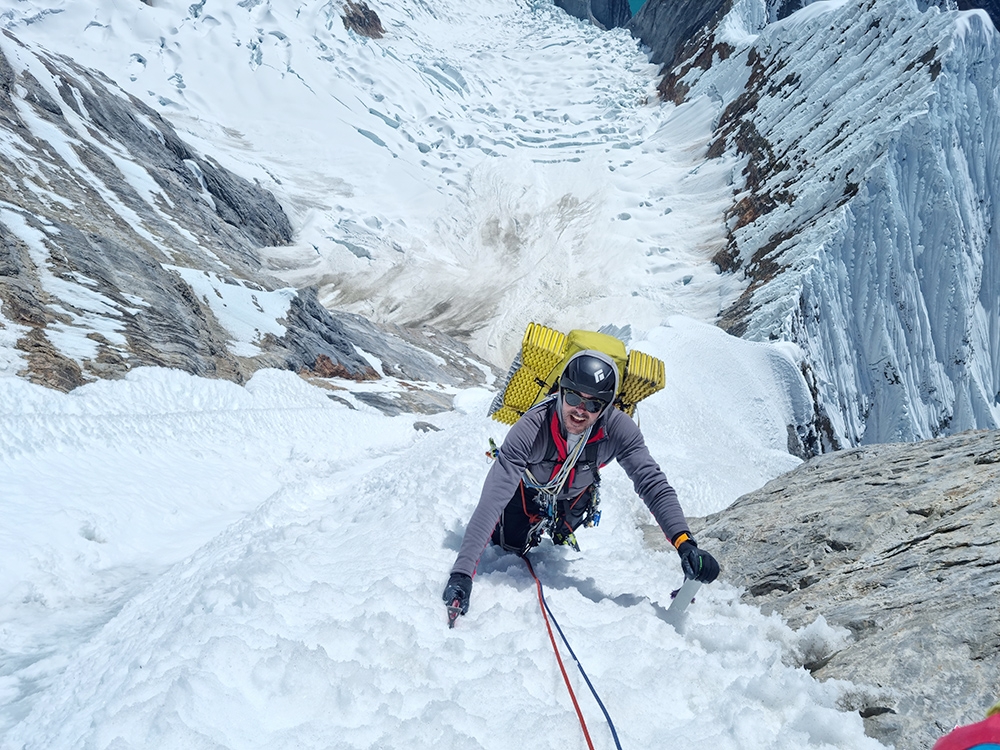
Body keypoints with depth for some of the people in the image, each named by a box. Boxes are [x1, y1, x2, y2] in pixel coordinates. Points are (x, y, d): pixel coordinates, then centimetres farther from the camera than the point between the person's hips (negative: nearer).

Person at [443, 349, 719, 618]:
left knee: (562, 536, 26)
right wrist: (462, 572, -57)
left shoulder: (619, 429, -40)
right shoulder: (530, 428, -47)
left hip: (576, 493, 2)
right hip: (530, 487, -2)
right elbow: (492, 499, -50)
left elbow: (653, 484, -39)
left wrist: (684, 542, -56)